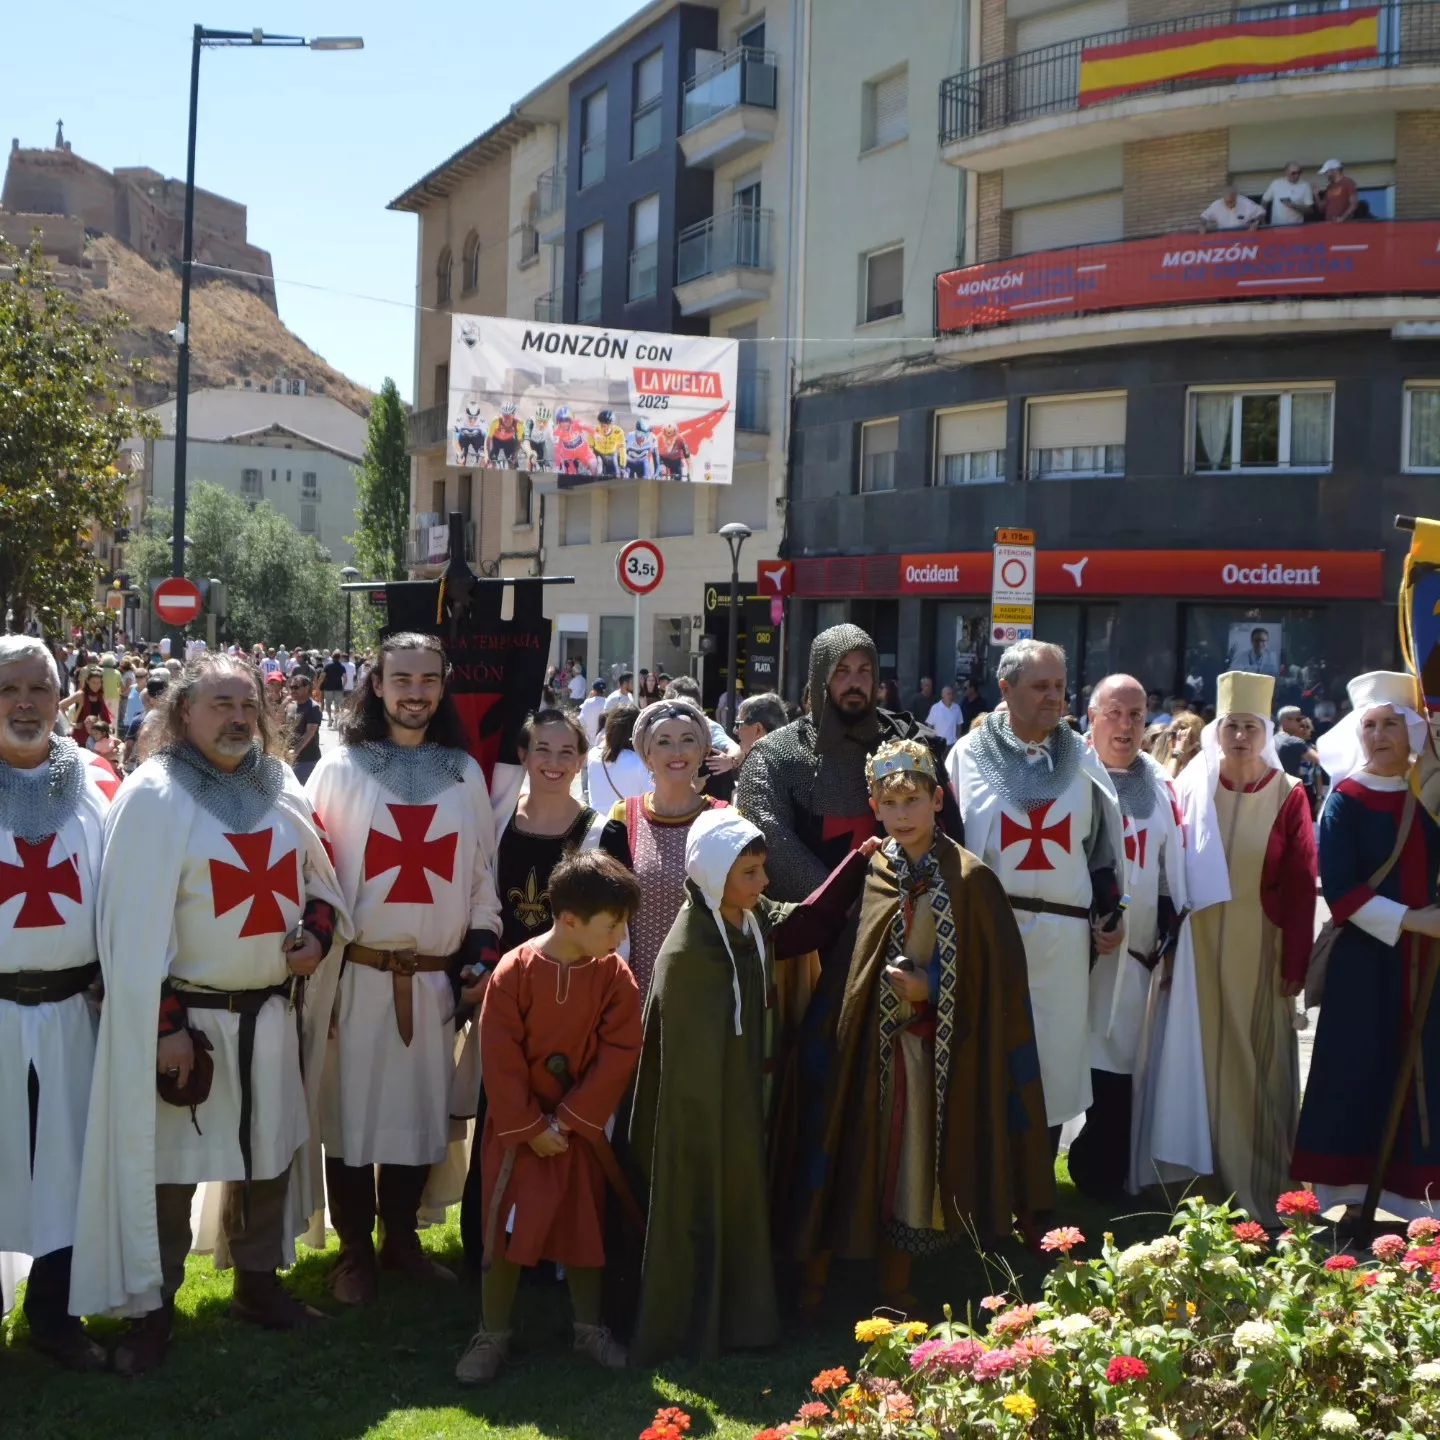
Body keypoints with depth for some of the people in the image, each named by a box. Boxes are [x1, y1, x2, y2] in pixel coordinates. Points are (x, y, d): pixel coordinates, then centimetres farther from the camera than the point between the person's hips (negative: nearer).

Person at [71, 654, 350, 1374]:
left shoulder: (282, 791, 7)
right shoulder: (152, 796, -10)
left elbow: (320, 883, 16)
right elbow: (135, 924, -13)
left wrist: (318, 934, -6)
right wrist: (164, 1027, -17)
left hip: (272, 1014, 5)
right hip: (186, 1016, -5)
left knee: (268, 1152, 15)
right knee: (168, 1163, 3)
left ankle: (258, 1283, 32)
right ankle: (153, 1307, 19)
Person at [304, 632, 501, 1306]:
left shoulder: (465, 774, 8)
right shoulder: (340, 768, -1)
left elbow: (481, 870, 12)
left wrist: (483, 950, 6)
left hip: (435, 978, 3)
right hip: (356, 973, -3)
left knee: (419, 1111, 11)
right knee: (352, 1109, 3)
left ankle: (401, 1237, 28)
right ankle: (354, 1250, 18)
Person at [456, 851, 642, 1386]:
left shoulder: (615, 975, -10)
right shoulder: (515, 971, -17)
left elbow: (618, 1055, -10)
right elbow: (500, 1058, -14)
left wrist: (569, 1119, -13)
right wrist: (529, 1127, -14)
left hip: (582, 1128, 2)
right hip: (517, 1128, -2)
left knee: (584, 1228, 12)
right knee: (505, 1231, 3)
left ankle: (589, 1329, 28)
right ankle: (492, 1336, 18)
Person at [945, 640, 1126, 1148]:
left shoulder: (1081, 758, 10)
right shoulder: (970, 755, 2)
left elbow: (1103, 843, 12)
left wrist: (1110, 913, 4)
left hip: (1062, 933, 2)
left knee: (1055, 1054, 5)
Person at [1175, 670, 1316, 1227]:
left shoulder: (1288, 795, -2)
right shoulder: (1191, 787, 1)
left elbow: (1301, 884, -3)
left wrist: (1295, 960, -7)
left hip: (1259, 951, -1)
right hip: (1197, 946, 1)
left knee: (1256, 1063, 5)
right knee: (1200, 1054, 7)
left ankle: (1258, 1189, 16)